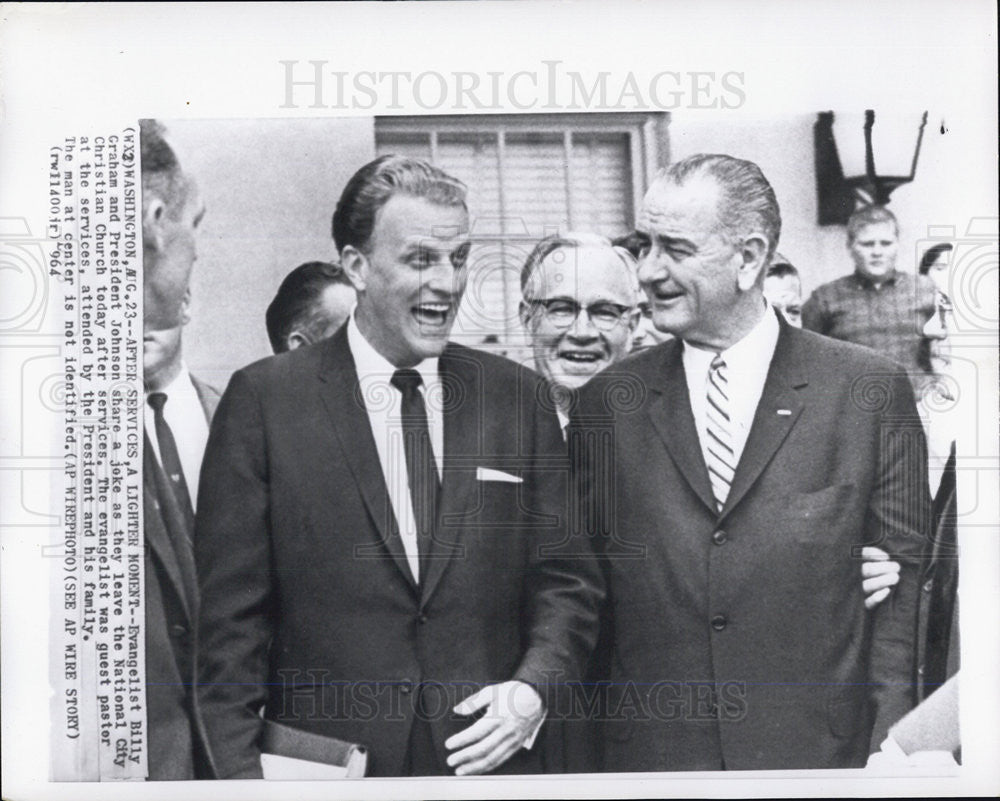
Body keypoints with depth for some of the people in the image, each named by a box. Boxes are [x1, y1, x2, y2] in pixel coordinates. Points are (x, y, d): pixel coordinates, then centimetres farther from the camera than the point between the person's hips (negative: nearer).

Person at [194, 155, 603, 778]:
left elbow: (566, 580, 5)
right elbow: (231, 616, -6)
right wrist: (240, 773, -11)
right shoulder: (264, 398, -6)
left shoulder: (518, 395, 2)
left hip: (491, 756, 2)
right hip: (325, 761, -2)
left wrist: (535, 688, -11)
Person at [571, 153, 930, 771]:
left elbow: (903, 585, -2)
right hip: (649, 755, 1)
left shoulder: (872, 391, -3)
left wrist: (888, 752, -6)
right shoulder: (608, 403, 2)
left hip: (819, 747, -1)